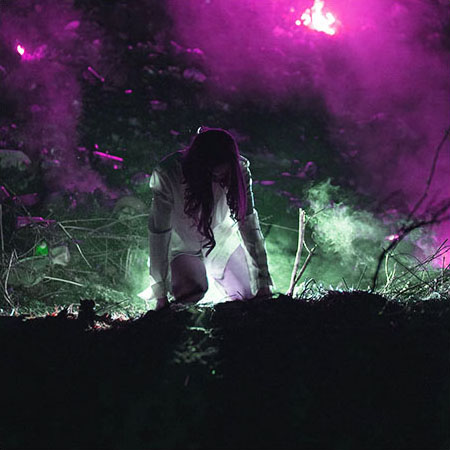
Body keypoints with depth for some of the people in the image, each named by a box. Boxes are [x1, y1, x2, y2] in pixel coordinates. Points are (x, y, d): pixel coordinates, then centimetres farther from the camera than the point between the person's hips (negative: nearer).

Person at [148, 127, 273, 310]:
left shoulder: (239, 169, -25)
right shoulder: (167, 174, -34)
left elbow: (248, 223, -21)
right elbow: (158, 232, -28)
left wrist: (263, 283, -24)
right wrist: (160, 294, -26)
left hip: (223, 238, 3)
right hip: (183, 245, -3)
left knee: (248, 295, -3)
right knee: (193, 292, -27)